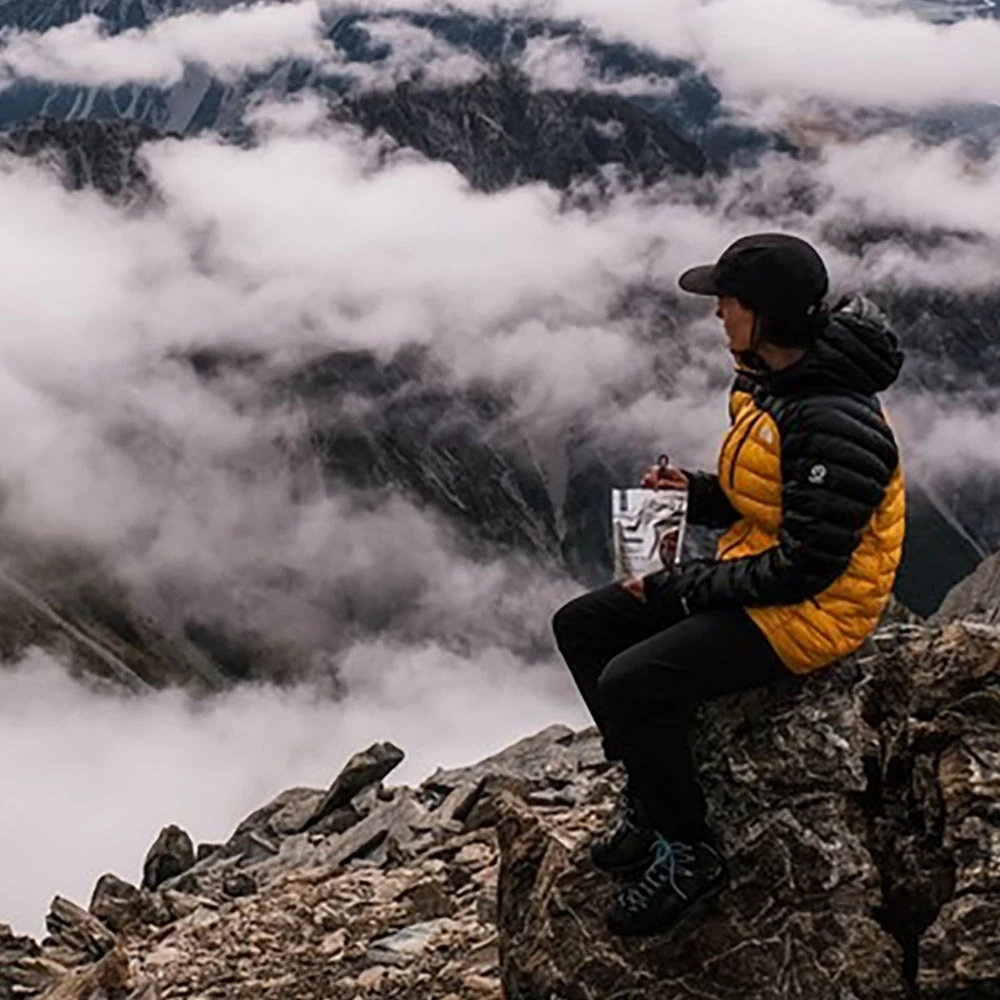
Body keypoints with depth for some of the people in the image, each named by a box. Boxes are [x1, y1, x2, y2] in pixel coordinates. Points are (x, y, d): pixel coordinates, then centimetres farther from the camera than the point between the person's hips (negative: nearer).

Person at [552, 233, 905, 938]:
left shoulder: (833, 424, -27)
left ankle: (689, 852, -5)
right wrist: (696, 492, -3)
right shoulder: (768, 381, 4)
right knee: (582, 627, 5)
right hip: (752, 576, 11)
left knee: (631, 683, -26)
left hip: (811, 611, -10)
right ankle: (648, 795, 13)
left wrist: (687, 586, -19)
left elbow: (806, 565, -26)